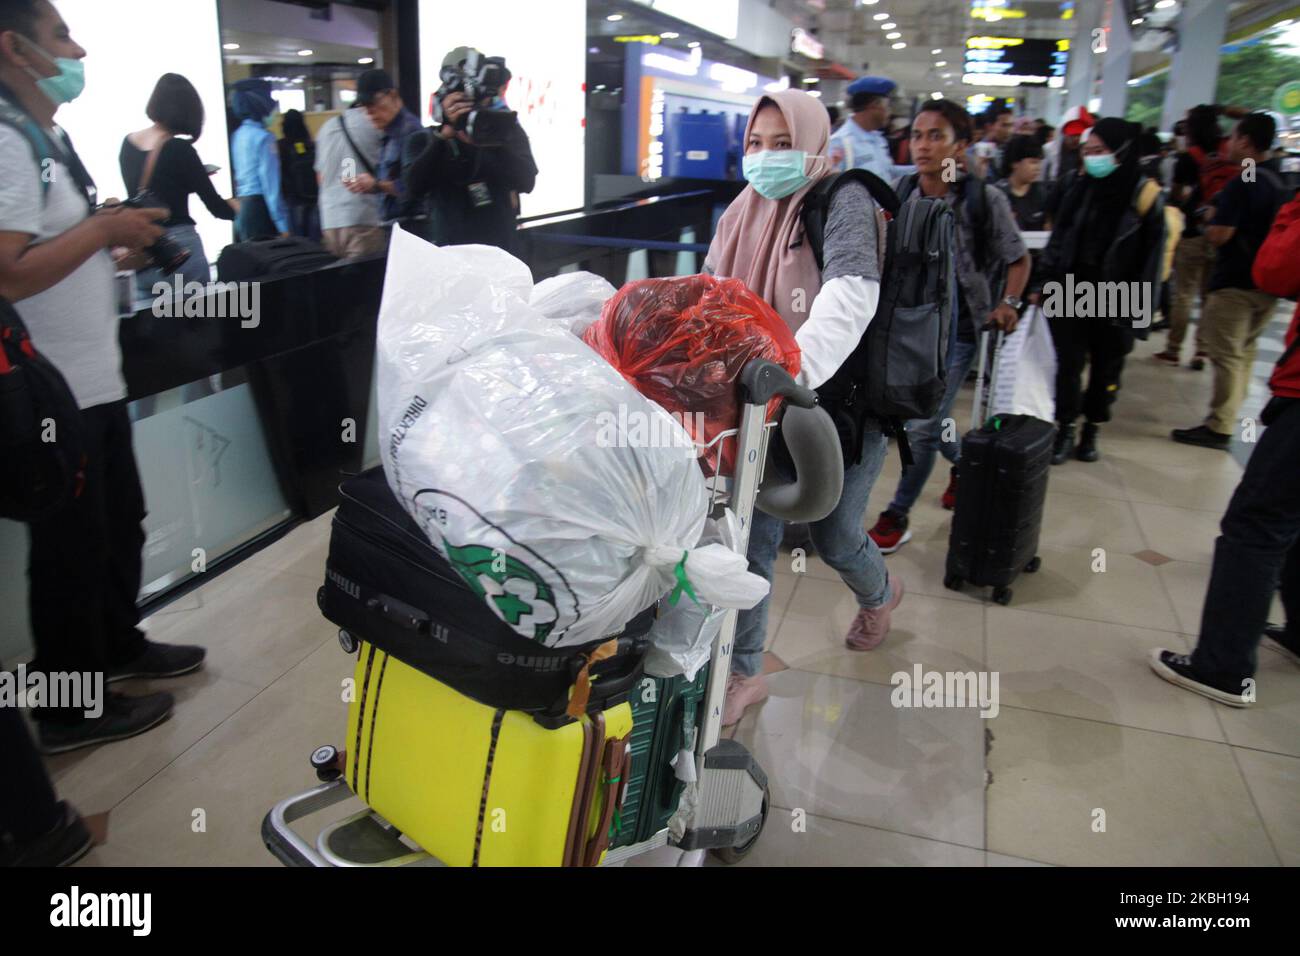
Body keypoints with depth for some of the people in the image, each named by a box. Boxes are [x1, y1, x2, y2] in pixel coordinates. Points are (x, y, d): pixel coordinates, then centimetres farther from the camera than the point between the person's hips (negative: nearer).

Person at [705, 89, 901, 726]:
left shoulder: (843, 202, -13)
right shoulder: (743, 214, 5)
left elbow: (852, 293, -30)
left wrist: (796, 361, -46)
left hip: (842, 399, -4)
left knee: (832, 536, 9)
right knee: (754, 535, 1)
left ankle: (880, 594, 46)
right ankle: (743, 673, 16)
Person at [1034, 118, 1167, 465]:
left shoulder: (1145, 196, -7)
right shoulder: (1082, 188, 3)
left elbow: (1152, 257, -6)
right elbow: (1058, 239, 10)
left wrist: (1139, 306, -9)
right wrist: (1043, 282, 5)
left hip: (1116, 302, -2)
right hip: (1071, 293, 2)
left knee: (1106, 368, 9)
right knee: (1068, 364, 2)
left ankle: (1091, 432, 24)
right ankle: (1065, 431, 14)